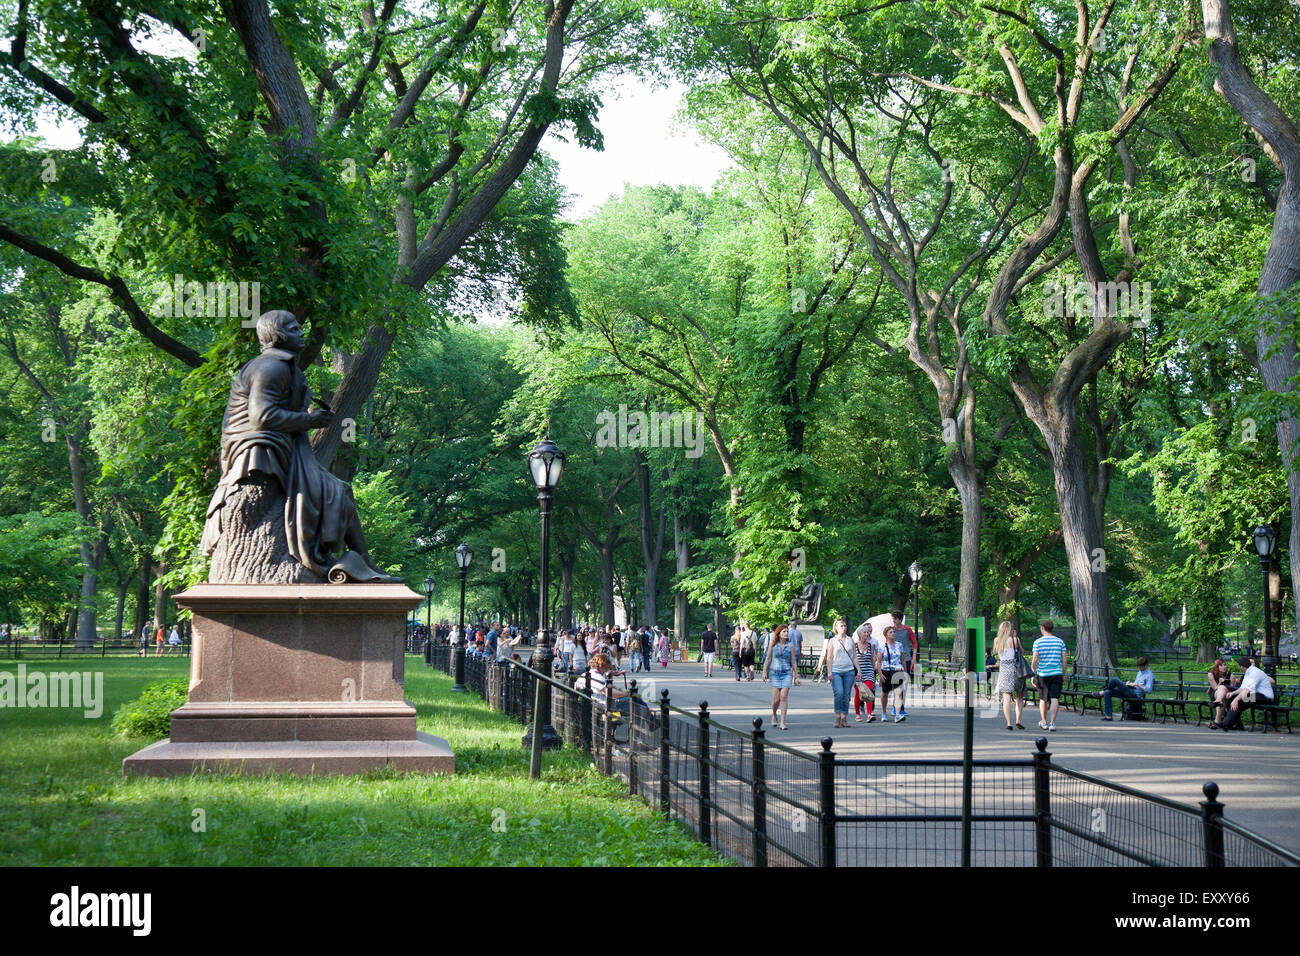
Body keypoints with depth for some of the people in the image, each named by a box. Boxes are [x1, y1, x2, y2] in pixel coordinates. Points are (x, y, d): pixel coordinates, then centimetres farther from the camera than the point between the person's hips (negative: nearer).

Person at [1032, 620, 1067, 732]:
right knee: (1055, 699, -4)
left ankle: (1044, 722, 26)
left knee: (1043, 699, 13)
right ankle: (1053, 723, -15)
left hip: (1042, 674, -1)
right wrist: (1064, 675, 11)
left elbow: (1035, 660, -7)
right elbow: (1064, 660, 3)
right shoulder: (1060, 642, 4)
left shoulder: (1038, 642, -2)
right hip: (1057, 673, 1)